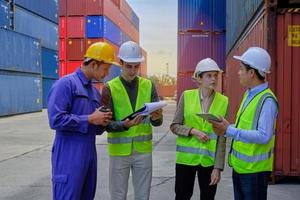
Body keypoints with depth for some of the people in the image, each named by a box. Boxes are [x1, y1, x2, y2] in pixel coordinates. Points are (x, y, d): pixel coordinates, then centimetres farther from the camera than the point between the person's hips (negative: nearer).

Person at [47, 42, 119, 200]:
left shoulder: (95, 91, 16)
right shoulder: (66, 84, -9)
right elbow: (56, 119, -20)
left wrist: (102, 122, -2)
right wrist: (90, 119, -15)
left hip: (89, 156, 8)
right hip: (69, 158, -8)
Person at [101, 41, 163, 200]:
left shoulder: (148, 85, 3)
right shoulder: (110, 88, -5)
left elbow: (157, 122, 0)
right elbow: (107, 124, -9)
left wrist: (156, 117, -24)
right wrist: (125, 125, -29)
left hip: (143, 150, 2)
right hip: (119, 151, -2)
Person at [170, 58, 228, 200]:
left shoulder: (223, 101, -3)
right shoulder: (186, 96, -3)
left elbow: (222, 137, -3)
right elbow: (174, 126, 0)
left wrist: (218, 167, -6)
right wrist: (192, 131, -17)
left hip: (209, 160, 0)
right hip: (186, 157, 0)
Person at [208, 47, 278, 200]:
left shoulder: (267, 100, -20)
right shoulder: (248, 94, 8)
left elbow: (264, 136, -26)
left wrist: (230, 131, -27)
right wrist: (225, 129, -3)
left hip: (254, 169, -8)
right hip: (239, 165, 8)